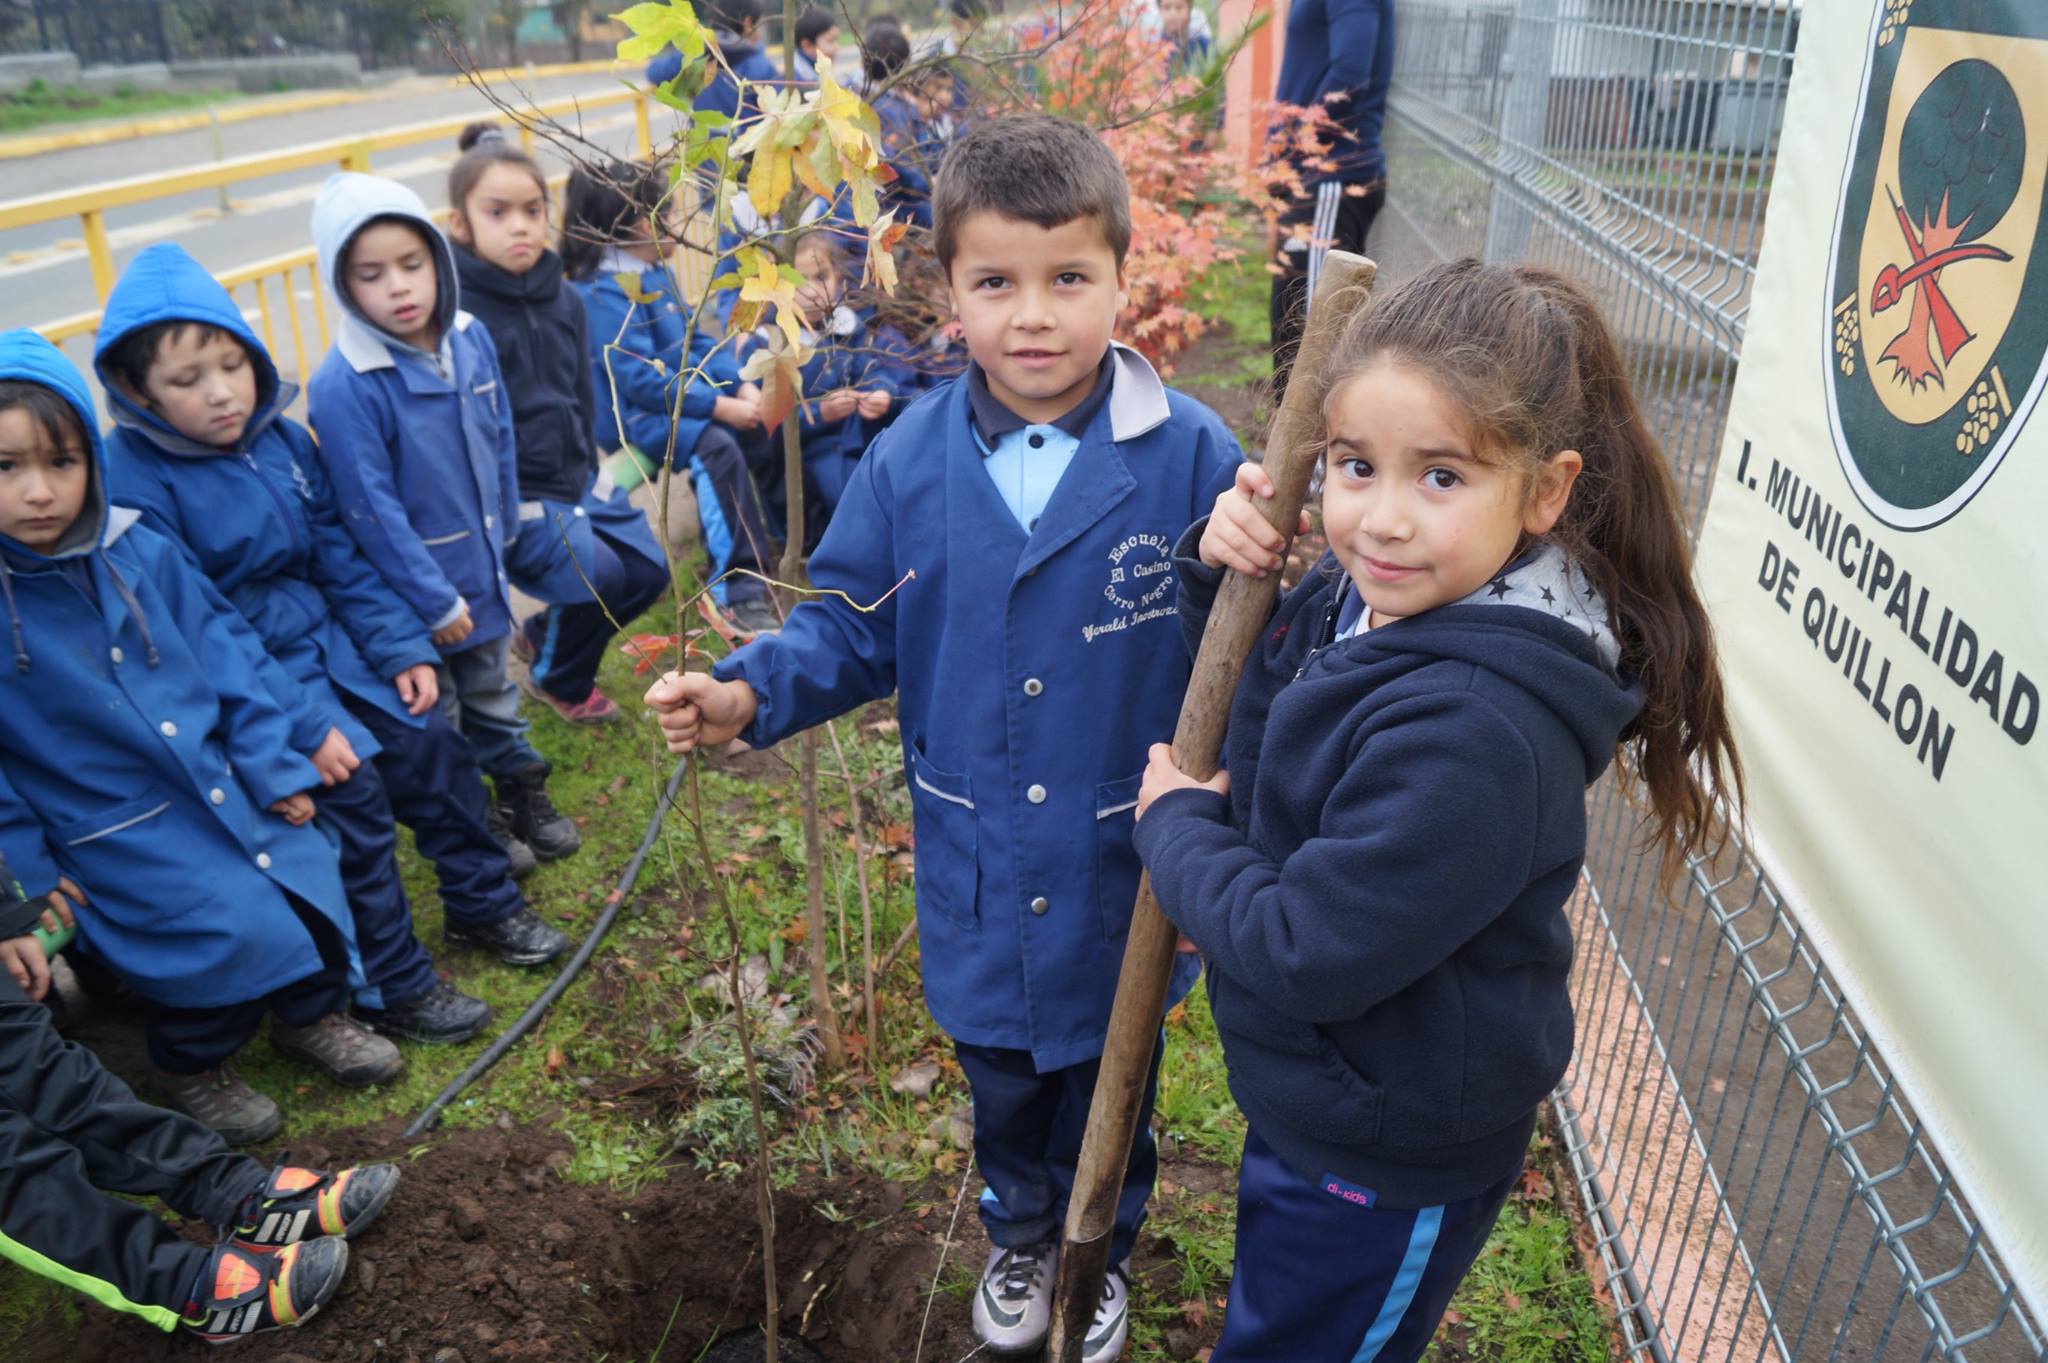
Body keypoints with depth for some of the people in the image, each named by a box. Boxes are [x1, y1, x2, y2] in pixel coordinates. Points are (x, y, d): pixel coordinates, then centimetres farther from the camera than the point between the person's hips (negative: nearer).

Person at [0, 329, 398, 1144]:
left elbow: (227, 653, 4)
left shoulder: (139, 551, -3)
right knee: (233, 928, -15)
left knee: (312, 876, 2)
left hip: (225, 784, 5)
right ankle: (189, 1066, 15)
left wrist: (274, 766, 0)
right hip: (111, 828, -4)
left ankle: (313, 1014, 32)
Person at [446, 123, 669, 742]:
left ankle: (539, 636, 31)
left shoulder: (565, 300, 6)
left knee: (649, 570, 7)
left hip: (576, 475, 8)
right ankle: (561, 683, 14)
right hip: (509, 494, -8)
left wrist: (584, 469, 12)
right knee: (596, 573, -17)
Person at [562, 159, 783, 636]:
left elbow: (698, 337, 14)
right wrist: (719, 406, -23)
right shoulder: (605, 292, -16)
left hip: (691, 395, 10)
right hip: (638, 415, -10)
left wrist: (741, 385, -3)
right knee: (715, 446, -33)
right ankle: (740, 592, -36)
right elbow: (638, 379, -22)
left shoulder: (656, 273, 13)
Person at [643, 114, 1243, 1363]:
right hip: (977, 876, 2)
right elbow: (855, 630, -1)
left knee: (1110, 1086, 23)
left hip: (1126, 880, -2)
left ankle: (1102, 1249, 53)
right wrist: (751, 694, -17)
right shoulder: (910, 463, -9)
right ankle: (1021, 1238, 56)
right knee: (1002, 1084, 26)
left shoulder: (1191, 457, -17)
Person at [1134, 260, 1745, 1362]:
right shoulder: (1355, 600, -10)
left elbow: (1303, 956, -32)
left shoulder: (1477, 732, -37)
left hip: (1389, 1168, -8)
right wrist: (1221, 572, -12)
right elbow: (1240, 717, 7)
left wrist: (1174, 824, -17)